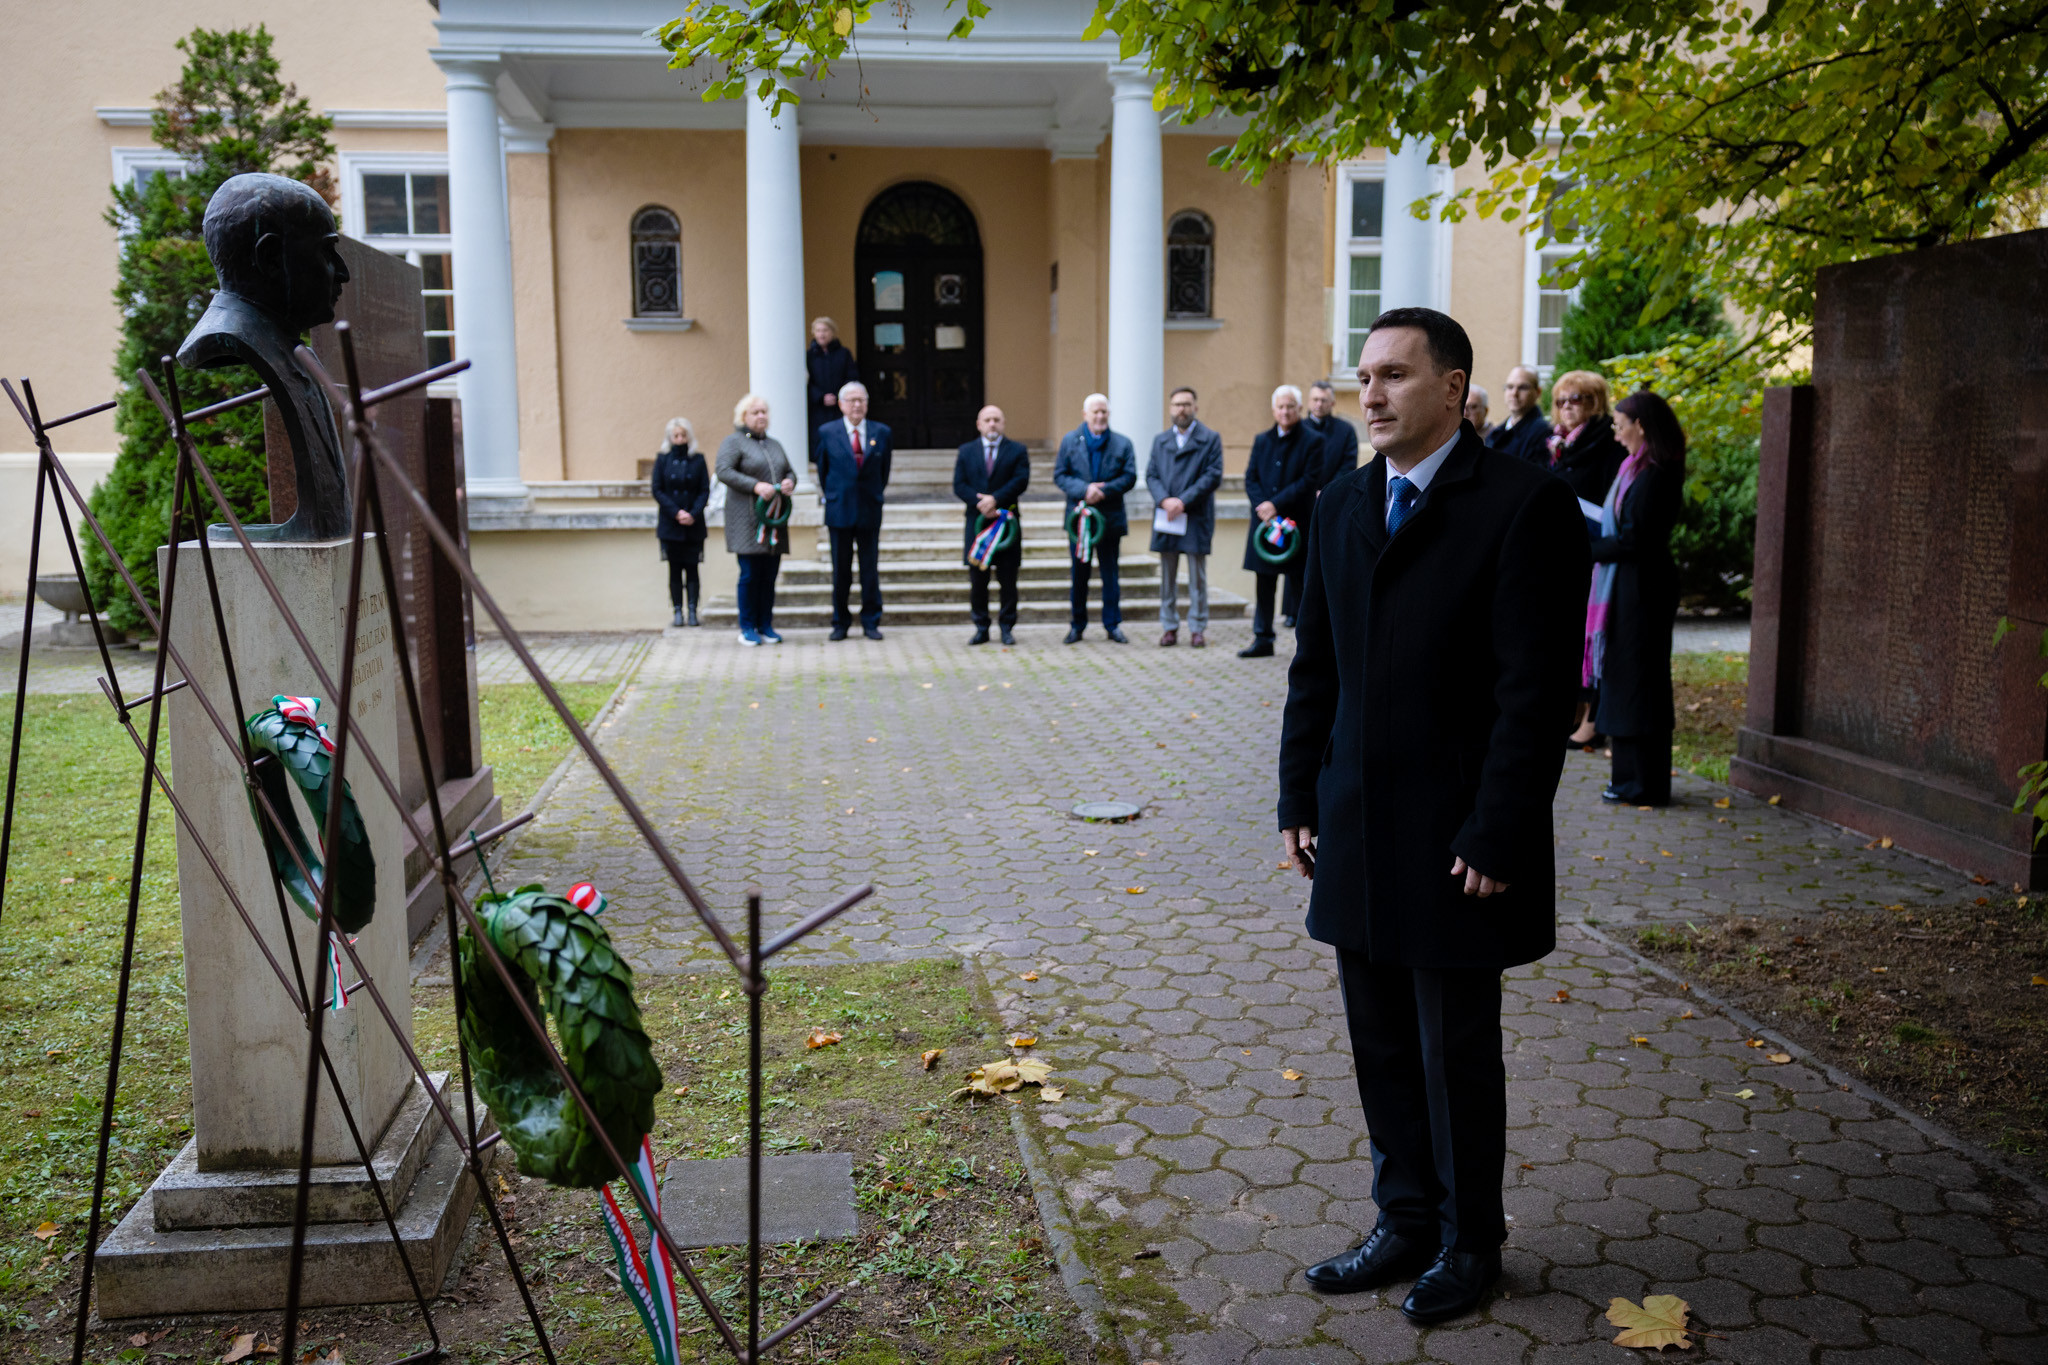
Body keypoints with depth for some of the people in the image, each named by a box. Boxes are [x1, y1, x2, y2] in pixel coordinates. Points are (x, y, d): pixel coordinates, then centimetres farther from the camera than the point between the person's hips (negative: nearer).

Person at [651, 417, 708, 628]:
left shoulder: (698, 459, 5)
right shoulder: (662, 458, 4)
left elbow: (705, 490, 1)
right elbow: (657, 490, 0)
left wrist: (693, 514, -13)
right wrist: (676, 512, -11)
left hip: (693, 524, 0)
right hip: (670, 524, 0)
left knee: (691, 568, 0)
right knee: (675, 569, 2)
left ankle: (693, 611, 1)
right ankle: (677, 612, 4)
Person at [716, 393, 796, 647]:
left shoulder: (774, 444, 20)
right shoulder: (734, 442, -1)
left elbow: (790, 471, 24)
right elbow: (724, 471, -13)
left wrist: (790, 482, -1)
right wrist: (755, 486, -22)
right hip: (747, 518, -6)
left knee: (770, 574, 6)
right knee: (750, 574, -6)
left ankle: (765, 626, 13)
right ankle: (747, 628, 3)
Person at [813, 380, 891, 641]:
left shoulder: (881, 432, 4)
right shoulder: (827, 432, 1)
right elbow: (821, 467, 11)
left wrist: (878, 493, 12)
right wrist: (830, 495, 11)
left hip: (870, 512, 1)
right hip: (839, 511, -1)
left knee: (870, 570, 4)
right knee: (840, 571, 5)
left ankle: (871, 622, 14)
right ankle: (840, 623, 15)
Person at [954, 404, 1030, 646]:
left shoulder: (1017, 450, 6)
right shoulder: (966, 451, 11)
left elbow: (1021, 481, -7)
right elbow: (959, 485, 2)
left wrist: (995, 499, -18)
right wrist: (979, 503, -14)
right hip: (977, 522, 1)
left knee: (1008, 579, 1)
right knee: (977, 579, 3)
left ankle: (1006, 627, 9)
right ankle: (981, 628, 10)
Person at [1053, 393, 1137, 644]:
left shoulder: (1122, 443, 5)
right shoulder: (1070, 441, 5)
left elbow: (1129, 476, -2)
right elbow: (1060, 475, -1)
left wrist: (1105, 490, -17)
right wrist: (1084, 490, -17)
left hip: (1111, 518, 0)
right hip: (1079, 516, 0)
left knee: (1110, 573, 5)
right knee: (1078, 574, 5)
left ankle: (1112, 624, 13)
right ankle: (1077, 625, 15)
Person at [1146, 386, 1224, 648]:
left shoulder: (1210, 439, 2)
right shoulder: (1160, 440, 15)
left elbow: (1213, 476, -7)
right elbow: (1151, 475, 7)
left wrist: (1184, 501, -15)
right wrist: (1164, 500, -12)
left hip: (1196, 518, -4)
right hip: (1166, 518, 4)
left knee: (1198, 577, 1)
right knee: (1167, 576, 7)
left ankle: (1198, 628, 7)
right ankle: (1169, 627, 15)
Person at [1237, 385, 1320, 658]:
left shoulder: (1312, 441, -2)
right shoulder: (1262, 441, 12)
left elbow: (1308, 481, -11)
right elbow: (1251, 478, 7)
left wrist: (1276, 505, -17)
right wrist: (1261, 505, -11)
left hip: (1298, 523, -4)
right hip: (1265, 522, 4)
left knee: (1300, 583, 2)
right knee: (1264, 584, 7)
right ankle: (1263, 639, 14)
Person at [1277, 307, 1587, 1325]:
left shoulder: (1523, 505, -11)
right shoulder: (1342, 506, 10)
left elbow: (1537, 689, -15)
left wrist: (1494, 837, -17)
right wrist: (1299, 800, 8)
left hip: (1454, 840, -6)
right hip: (1357, 834, 6)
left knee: (1457, 1054, 9)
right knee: (1382, 1047, 16)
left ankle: (1470, 1241, 31)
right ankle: (1407, 1224, 34)